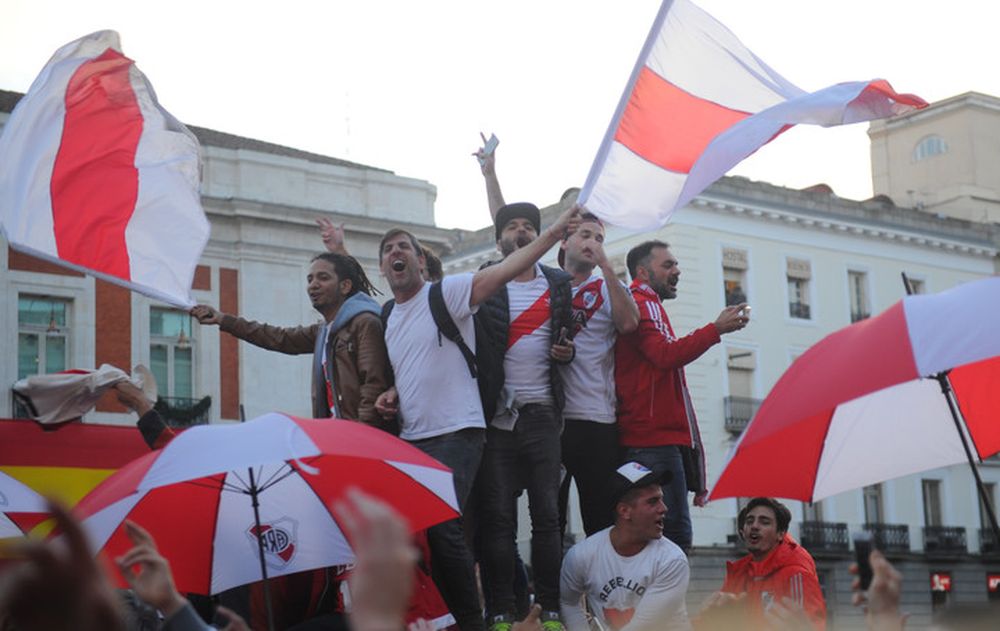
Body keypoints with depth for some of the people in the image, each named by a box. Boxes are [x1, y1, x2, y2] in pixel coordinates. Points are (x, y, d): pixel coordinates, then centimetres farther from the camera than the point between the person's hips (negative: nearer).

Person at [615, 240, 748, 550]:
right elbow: (666, 355, -21)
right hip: (656, 440, -11)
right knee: (675, 533, -17)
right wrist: (716, 329, -19)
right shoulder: (641, 305, -5)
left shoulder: (648, 307, 27)